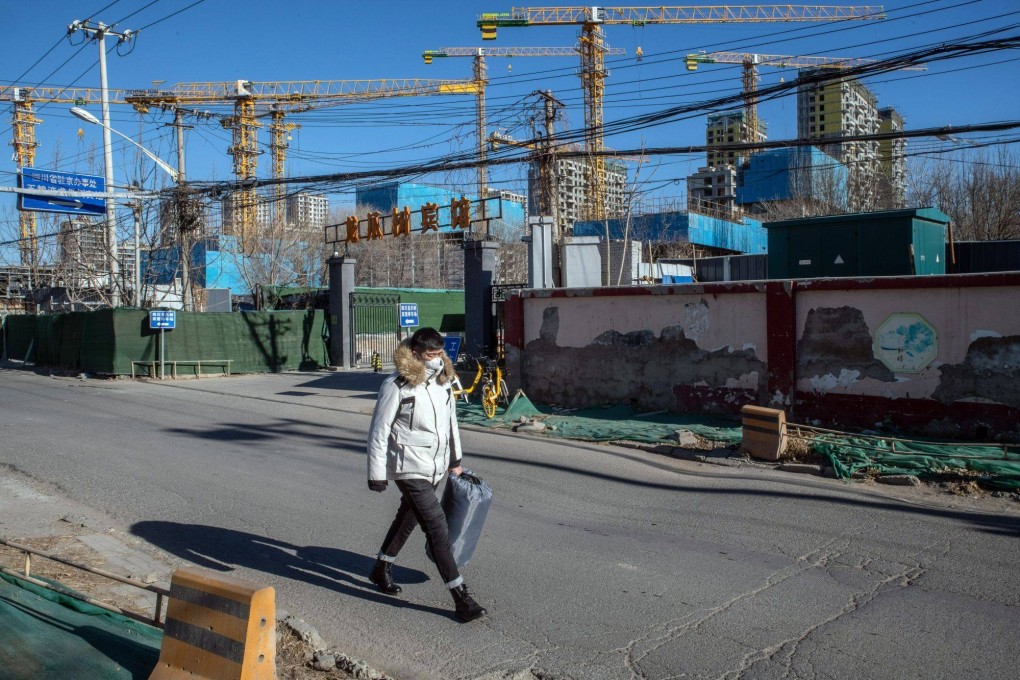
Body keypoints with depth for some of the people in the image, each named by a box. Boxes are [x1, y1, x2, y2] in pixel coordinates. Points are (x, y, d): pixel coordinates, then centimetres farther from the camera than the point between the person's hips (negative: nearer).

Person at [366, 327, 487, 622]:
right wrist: (376, 473, -10)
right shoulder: (396, 386, -16)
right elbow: (378, 432, -11)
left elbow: (451, 422, 17)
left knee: (407, 519, 22)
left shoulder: (443, 382, 4)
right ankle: (461, 597, -5)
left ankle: (381, 570, 44)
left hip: (435, 467, 8)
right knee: (437, 528, -10)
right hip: (410, 469, -8)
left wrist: (455, 460, 20)